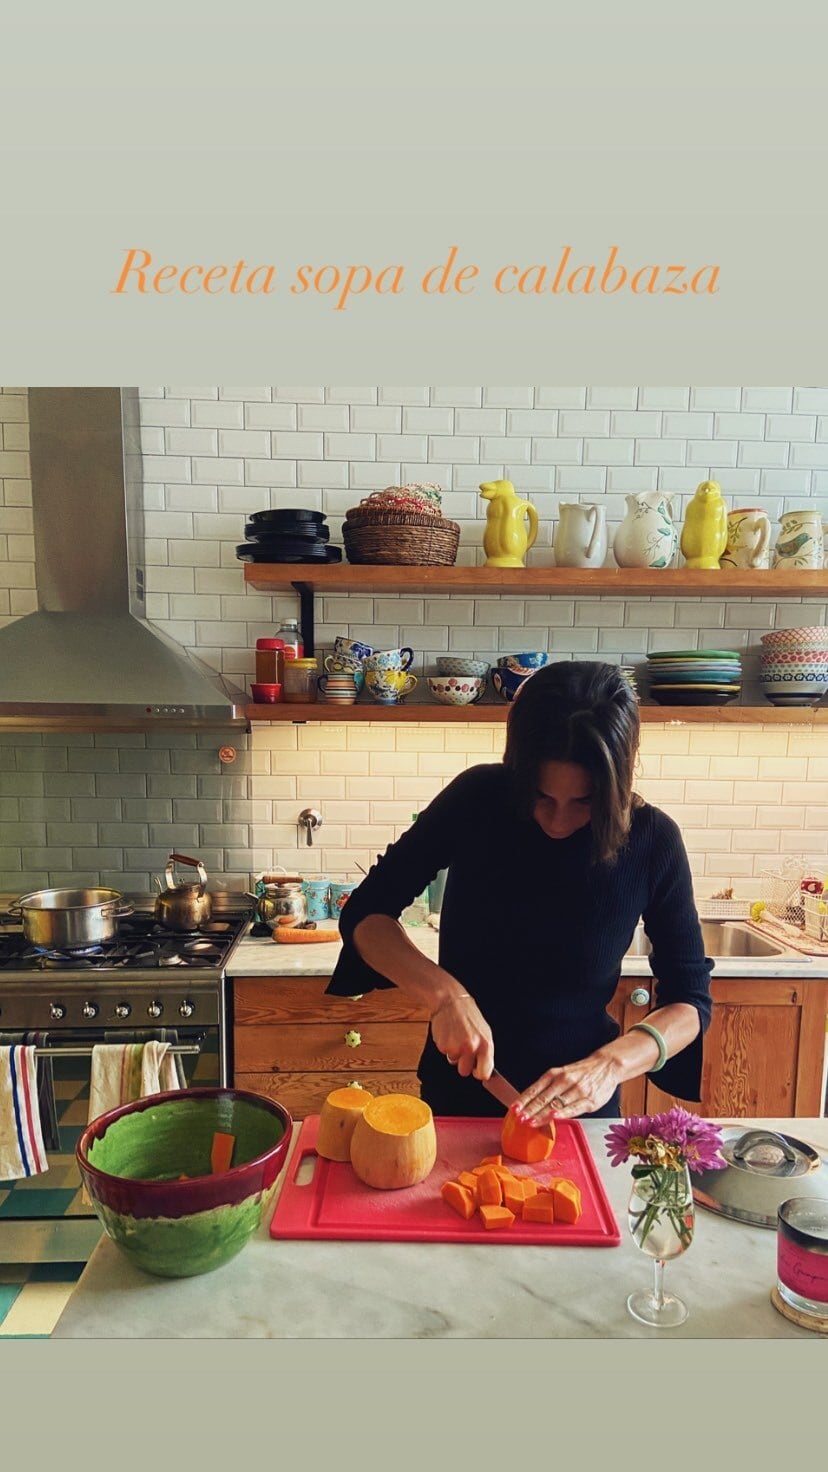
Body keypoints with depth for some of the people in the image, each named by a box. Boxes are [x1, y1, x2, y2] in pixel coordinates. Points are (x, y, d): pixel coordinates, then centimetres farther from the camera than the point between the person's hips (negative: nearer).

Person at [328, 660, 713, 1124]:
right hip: (457, 1090, 1)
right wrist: (446, 994, -29)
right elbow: (365, 913, -13)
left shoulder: (653, 839, -18)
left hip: (578, 1104, 0)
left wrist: (611, 1065, -28)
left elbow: (691, 998, -10)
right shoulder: (478, 797, -19)